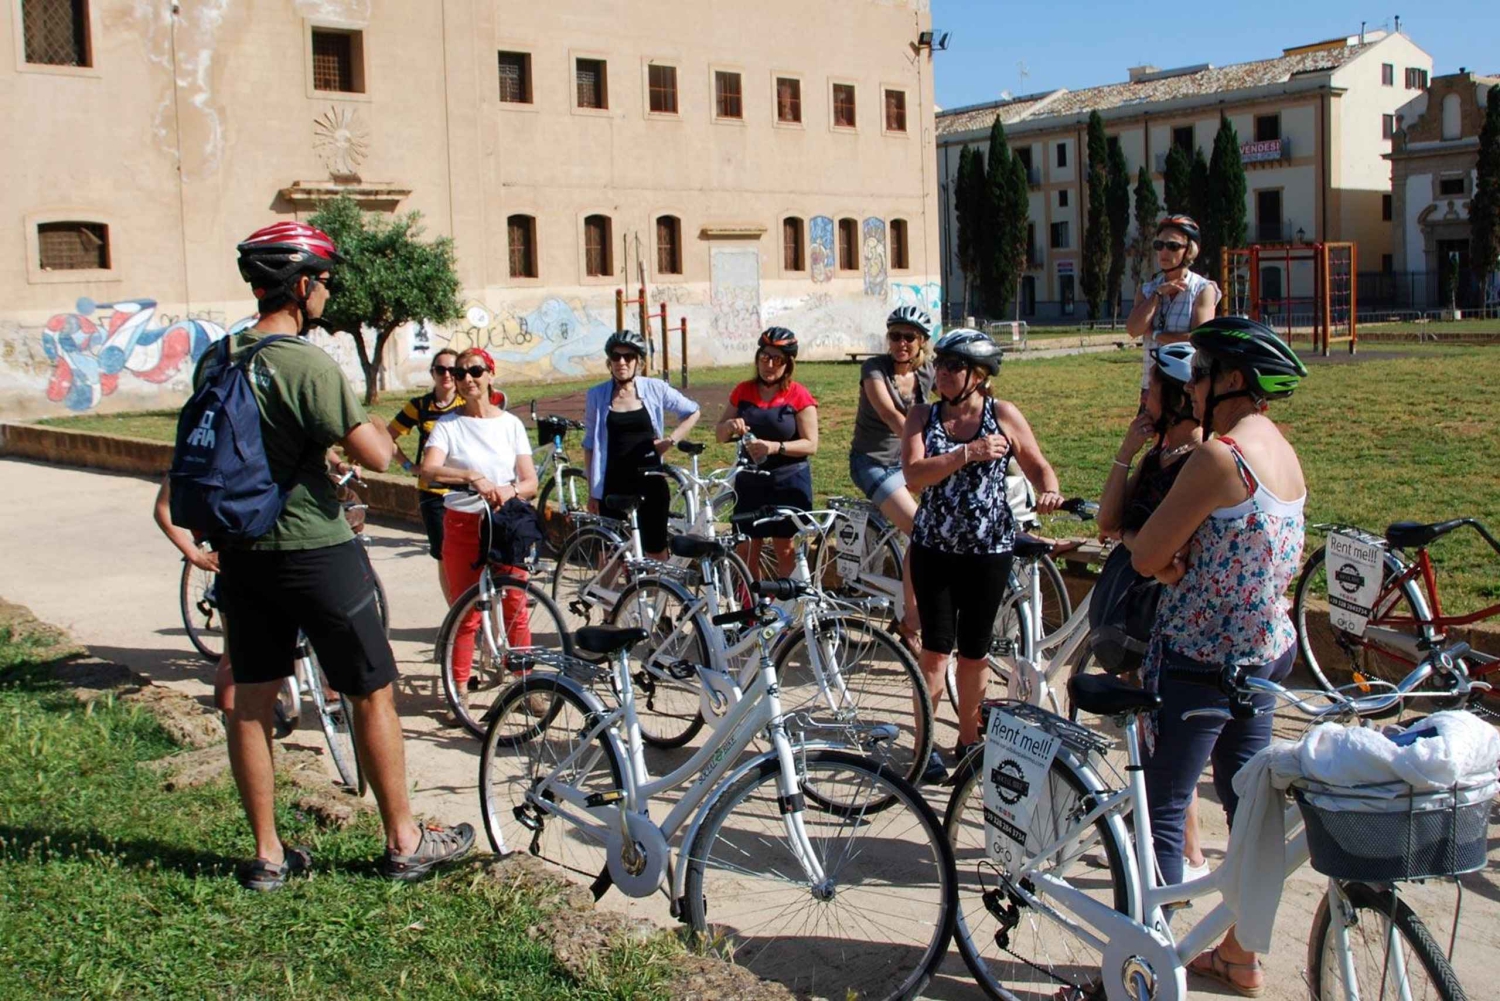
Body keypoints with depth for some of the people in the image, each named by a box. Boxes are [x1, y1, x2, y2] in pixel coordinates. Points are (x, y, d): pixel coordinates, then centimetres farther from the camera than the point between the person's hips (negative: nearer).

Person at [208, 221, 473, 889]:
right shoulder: (307, 364, -19)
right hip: (314, 552, -7)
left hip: (241, 552, 7)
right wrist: (373, 427, 0)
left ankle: (267, 855, 20)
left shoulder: (213, 363, 5)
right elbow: (375, 456, -21)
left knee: (250, 701, 11)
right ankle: (404, 842, 16)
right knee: (373, 695, 6)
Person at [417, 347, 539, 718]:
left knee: (516, 609, 2)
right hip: (463, 524, -1)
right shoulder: (448, 424, -1)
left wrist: (509, 491, -20)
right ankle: (459, 689, 14)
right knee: (466, 613, 3)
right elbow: (429, 469, -19)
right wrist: (472, 477, -34)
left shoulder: (510, 423, 5)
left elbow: (530, 482, 2)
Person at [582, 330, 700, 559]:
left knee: (656, 552, 8)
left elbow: (692, 413, 12)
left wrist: (671, 439, -3)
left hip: (651, 483, 0)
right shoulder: (597, 395, 1)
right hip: (613, 486, 0)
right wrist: (592, 491, 5)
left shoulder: (655, 389, -1)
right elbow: (590, 445, 6)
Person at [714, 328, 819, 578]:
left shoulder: (799, 396, -6)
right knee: (747, 550, 5)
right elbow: (719, 433, 8)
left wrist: (775, 447, -26)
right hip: (749, 482, 3)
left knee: (784, 549, 3)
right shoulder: (742, 392, 5)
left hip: (788, 484, -3)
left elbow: (811, 444, -11)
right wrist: (730, 425, -15)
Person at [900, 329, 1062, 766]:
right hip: (934, 547, 0)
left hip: (988, 550, 0)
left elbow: (1037, 465, 5)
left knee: (974, 651, 10)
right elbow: (914, 475, -14)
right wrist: (968, 453, -23)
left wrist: (1050, 491, -17)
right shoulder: (923, 415, -1)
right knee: (936, 648, -1)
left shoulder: (1003, 414, -2)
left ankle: (968, 739, 26)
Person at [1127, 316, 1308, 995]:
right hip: (1265, 651, 9)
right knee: (1247, 802, 17)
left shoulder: (1220, 455, -22)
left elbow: (1146, 556, -19)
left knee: (1160, 810, 1)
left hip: (1201, 659, -9)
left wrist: (1134, 537, 3)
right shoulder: (1284, 452, 7)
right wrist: (1178, 559, -9)